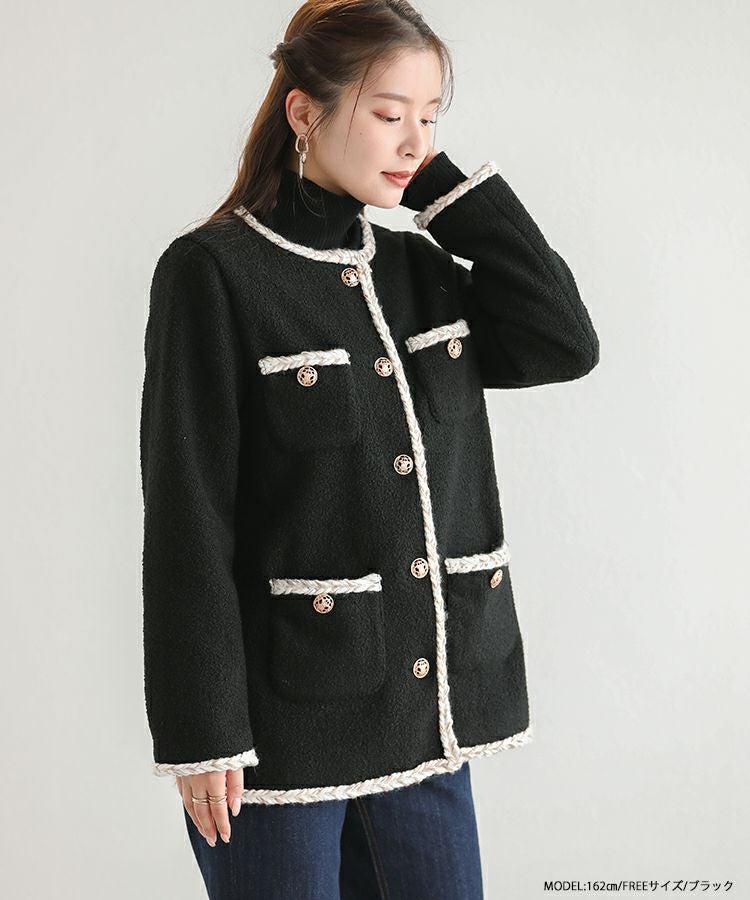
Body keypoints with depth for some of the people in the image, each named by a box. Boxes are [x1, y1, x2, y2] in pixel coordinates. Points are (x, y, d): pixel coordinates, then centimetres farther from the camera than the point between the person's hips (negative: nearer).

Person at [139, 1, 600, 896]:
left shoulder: (419, 267, 9)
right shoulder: (215, 272, -10)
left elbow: (565, 342, -3)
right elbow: (187, 521, -12)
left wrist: (444, 184, -2)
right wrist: (200, 733, -14)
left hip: (427, 712, 6)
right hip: (283, 717, -6)